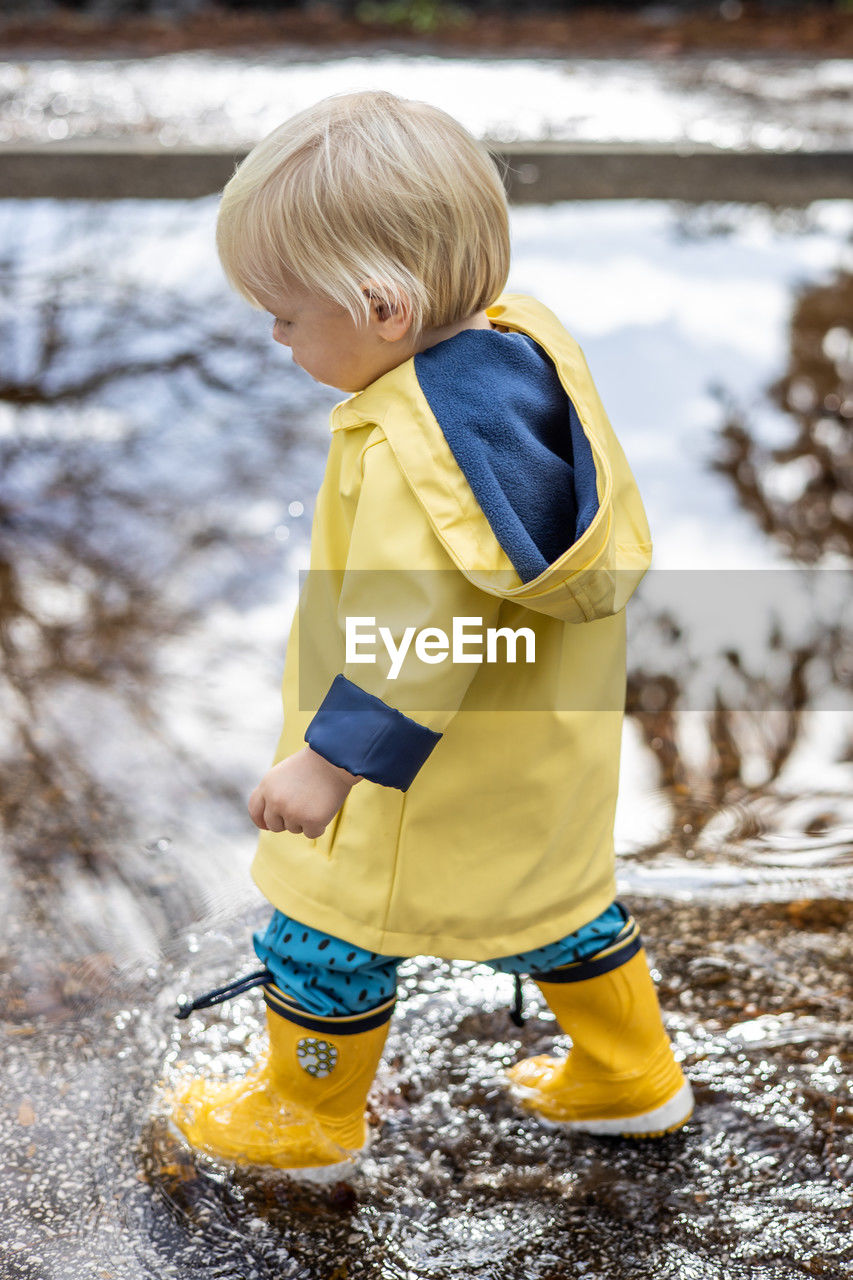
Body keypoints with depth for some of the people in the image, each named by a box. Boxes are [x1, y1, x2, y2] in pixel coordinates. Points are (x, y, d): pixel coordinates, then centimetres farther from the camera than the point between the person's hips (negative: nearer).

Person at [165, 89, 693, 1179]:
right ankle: (631, 1077, 42)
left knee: (331, 921, 11)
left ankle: (302, 1118, 33)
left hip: (444, 773, -9)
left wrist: (327, 762, -26)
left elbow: (416, 634, -34)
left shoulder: (416, 450, -34)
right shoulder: (517, 339, -4)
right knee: (551, 890, 26)